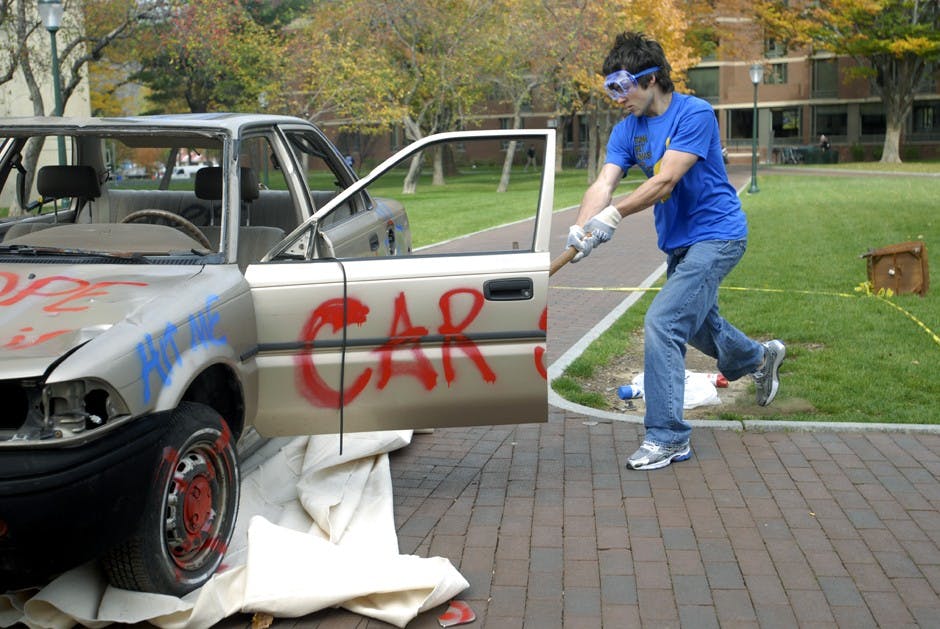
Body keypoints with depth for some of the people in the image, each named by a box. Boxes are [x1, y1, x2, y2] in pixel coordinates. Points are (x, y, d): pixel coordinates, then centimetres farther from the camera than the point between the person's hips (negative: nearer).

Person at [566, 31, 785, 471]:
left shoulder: (695, 114, -19)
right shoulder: (628, 129, 1)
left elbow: (665, 182, -28)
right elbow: (603, 183, -12)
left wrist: (612, 214, -37)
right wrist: (581, 227, -31)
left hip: (715, 235, -8)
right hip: (678, 242, 9)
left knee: (662, 323, -19)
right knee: (696, 324, 25)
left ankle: (667, 437, -11)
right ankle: (760, 358, 56)